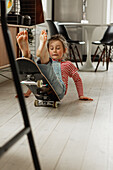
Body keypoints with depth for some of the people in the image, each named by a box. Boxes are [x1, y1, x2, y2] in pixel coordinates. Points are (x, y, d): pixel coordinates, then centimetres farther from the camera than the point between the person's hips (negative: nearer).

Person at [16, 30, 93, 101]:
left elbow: (77, 80, 33)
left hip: (57, 91, -3)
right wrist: (27, 93, 29)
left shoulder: (67, 64, 28)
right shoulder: (48, 61, 34)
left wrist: (81, 95, 22)